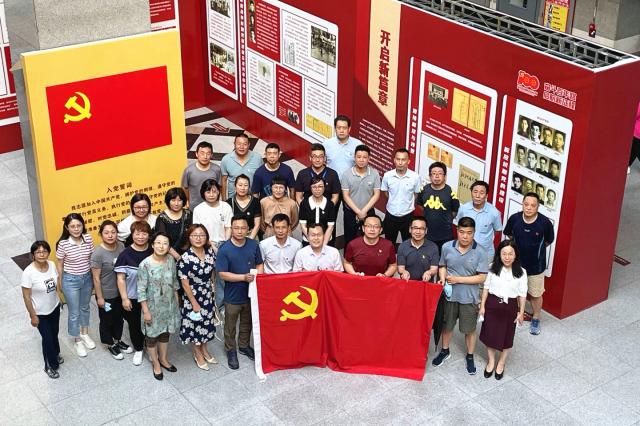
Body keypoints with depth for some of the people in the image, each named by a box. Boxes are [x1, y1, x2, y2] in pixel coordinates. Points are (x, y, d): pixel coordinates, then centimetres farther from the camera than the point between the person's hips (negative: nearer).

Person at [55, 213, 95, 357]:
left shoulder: (88, 238, -12)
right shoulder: (63, 244, -21)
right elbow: (60, 265, -7)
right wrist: (60, 283, 2)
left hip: (87, 278, 4)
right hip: (71, 280, -4)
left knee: (85, 307, 23)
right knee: (74, 312, 11)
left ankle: (85, 334, 45)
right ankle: (77, 341, 30)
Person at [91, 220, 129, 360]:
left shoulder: (121, 246, -8)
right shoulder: (98, 253, -24)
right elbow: (96, 278, -17)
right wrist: (99, 297, -13)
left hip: (120, 292, 5)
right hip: (106, 294, -5)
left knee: (119, 317, 23)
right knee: (107, 320, 16)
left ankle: (117, 340, 45)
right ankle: (110, 344, 37)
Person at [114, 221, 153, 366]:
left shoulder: (153, 253, -4)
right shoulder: (125, 255, -11)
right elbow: (120, 279, -9)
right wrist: (124, 298, -12)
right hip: (132, 299, -1)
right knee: (135, 325, 12)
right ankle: (138, 350, 34)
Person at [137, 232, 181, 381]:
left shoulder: (171, 260, -6)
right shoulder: (145, 264, -20)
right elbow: (141, 290, -16)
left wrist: (177, 303, 10)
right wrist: (145, 311, -16)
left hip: (169, 305, 4)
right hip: (153, 306, -4)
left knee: (165, 332, 20)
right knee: (152, 335, 12)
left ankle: (163, 359, 40)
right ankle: (155, 363, 31)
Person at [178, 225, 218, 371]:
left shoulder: (210, 251, -6)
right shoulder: (186, 258, -23)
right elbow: (185, 283, -19)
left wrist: (212, 289, 9)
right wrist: (194, 303, -16)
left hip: (208, 295, 5)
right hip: (193, 296, -5)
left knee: (206, 323, 19)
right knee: (195, 324, 10)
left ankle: (204, 350, 40)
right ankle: (198, 354, 29)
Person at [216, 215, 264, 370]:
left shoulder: (253, 245, -6)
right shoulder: (224, 250, -18)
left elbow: (259, 264, 6)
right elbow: (223, 274, -20)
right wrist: (244, 277, -27)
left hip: (251, 293, 4)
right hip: (232, 296, -4)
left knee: (247, 323, 23)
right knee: (230, 326, 14)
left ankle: (244, 346, 44)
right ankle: (231, 351, 33)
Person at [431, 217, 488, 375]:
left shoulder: (480, 252, -17)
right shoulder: (447, 247, -9)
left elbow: (481, 278, -16)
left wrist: (458, 279, -20)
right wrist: (442, 278, -15)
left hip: (469, 298, -2)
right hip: (449, 295, 2)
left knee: (469, 329, 14)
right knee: (447, 325, 20)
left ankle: (470, 357, 34)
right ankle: (445, 351, 43)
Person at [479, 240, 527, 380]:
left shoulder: (521, 272, -11)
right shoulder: (492, 268, -9)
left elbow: (522, 294, -4)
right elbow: (486, 287, 0)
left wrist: (521, 312, -2)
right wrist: (482, 306, 0)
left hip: (510, 307, -1)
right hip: (492, 304, 1)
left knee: (506, 336, 12)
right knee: (490, 334, 12)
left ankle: (501, 363, 33)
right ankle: (491, 361, 33)